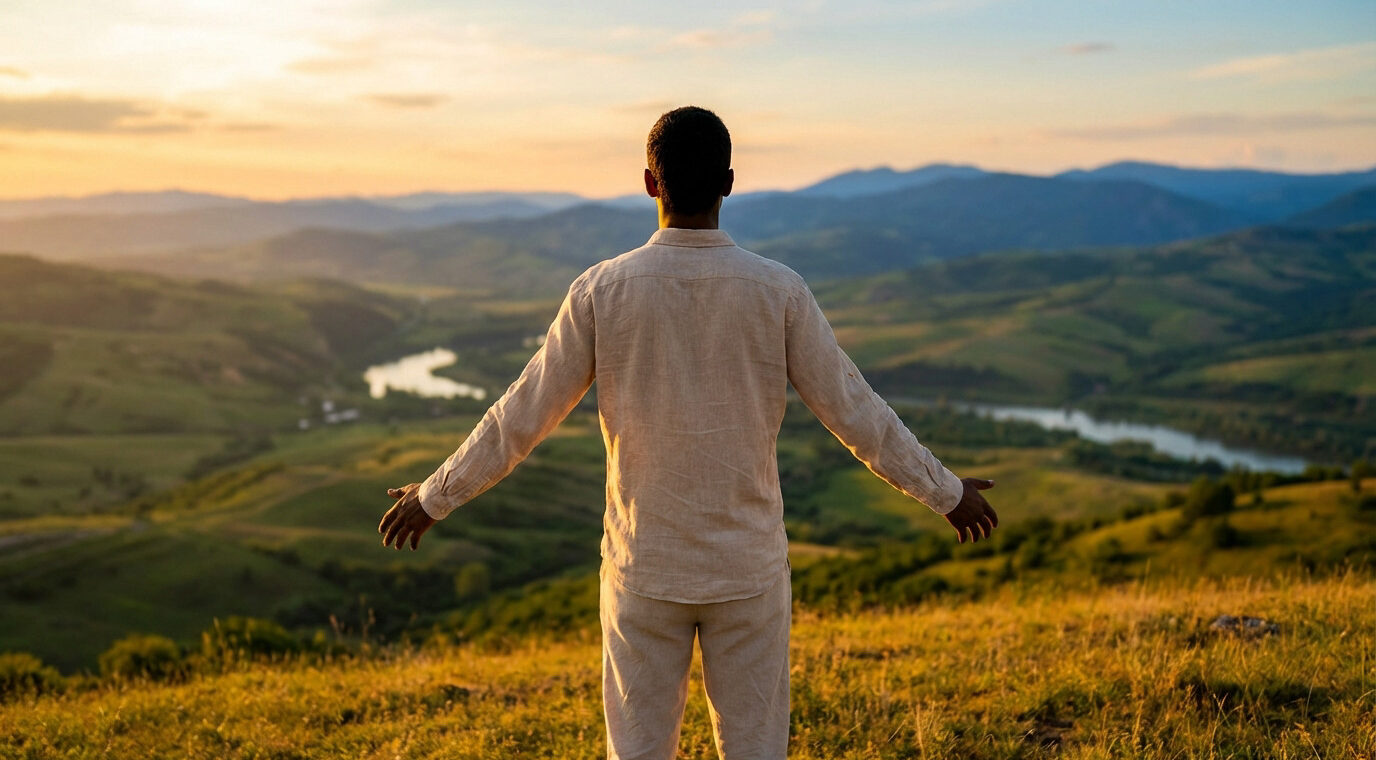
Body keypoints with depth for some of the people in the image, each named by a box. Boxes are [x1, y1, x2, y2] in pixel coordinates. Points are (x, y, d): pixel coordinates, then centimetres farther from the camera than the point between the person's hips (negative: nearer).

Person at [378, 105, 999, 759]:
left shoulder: (601, 291, -10)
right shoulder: (779, 292, -9)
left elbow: (522, 416, -4)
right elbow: (855, 413, -3)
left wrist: (434, 497, 10)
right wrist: (948, 493, 10)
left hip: (642, 569, 0)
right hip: (750, 570, 0)